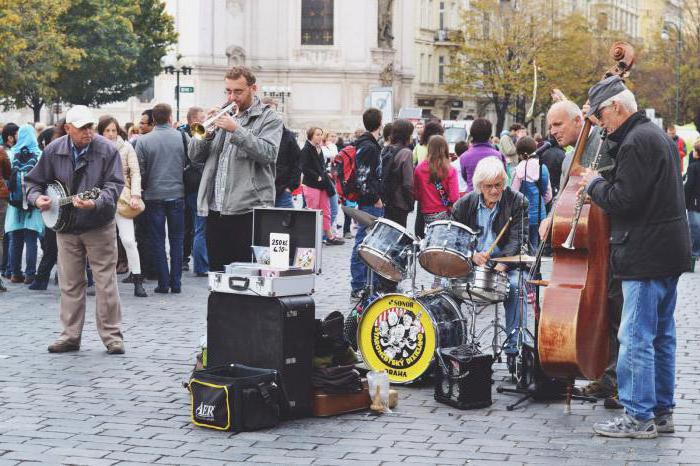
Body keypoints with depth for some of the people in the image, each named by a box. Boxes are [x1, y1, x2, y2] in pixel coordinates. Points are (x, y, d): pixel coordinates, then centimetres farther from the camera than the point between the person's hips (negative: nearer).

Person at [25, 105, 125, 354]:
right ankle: (71, 336, 17)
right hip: (66, 227, 3)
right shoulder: (54, 151, -1)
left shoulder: (107, 150, -10)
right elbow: (34, 181, 10)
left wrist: (95, 203, -32)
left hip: (99, 227, -3)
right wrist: (37, 197, -11)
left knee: (106, 282, -1)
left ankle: (112, 336, 7)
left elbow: (114, 185, -15)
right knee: (70, 284, 8)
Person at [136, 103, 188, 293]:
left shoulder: (143, 141, -6)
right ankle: (176, 283, 9)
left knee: (158, 240, 7)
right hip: (177, 194, 1)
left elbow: (140, 172, -5)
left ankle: (163, 283, 6)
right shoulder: (182, 137, -5)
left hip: (154, 196, -1)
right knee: (177, 240, 9)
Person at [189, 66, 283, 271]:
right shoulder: (223, 115, 19)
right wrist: (207, 133, -5)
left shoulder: (269, 118, 3)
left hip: (247, 210, -5)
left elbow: (268, 154, -14)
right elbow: (194, 155, 14)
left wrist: (237, 130, -19)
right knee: (217, 271, 9)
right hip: (214, 210, 6)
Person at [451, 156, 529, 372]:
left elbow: (516, 240, -11)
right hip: (471, 263, 2)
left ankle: (515, 350, -25)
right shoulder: (465, 204, 5)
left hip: (505, 264, -2)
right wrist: (472, 255, -16)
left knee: (516, 287, -31)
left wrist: (501, 266, -27)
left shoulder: (517, 202, -2)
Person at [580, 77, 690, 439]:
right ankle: (661, 411, 22)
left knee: (636, 338, -6)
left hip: (646, 255, -11)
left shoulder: (636, 142, -16)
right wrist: (602, 182, 10)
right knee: (661, 335, 15)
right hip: (669, 251, 11)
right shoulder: (656, 135, 17)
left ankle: (638, 416, -2)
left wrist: (594, 184, -4)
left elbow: (623, 200, -20)